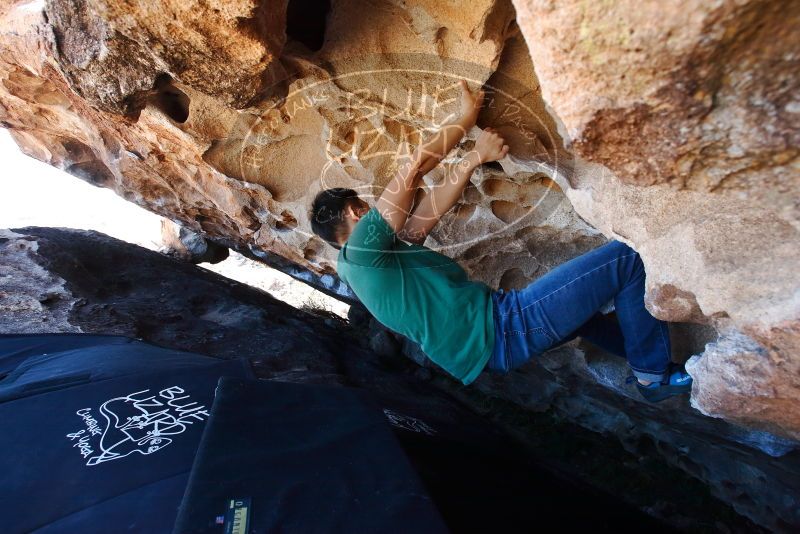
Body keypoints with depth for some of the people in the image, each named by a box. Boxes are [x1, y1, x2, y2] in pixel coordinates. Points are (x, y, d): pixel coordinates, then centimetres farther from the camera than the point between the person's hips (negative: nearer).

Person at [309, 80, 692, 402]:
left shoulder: (357, 265, 18)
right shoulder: (361, 248, -11)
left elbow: (433, 206, 15)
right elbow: (414, 167, -15)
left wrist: (475, 157, 10)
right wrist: (465, 118, 0)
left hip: (495, 338, 10)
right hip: (504, 328, -10)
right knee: (622, 259, -2)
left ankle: (646, 360, 40)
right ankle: (654, 373, 14)